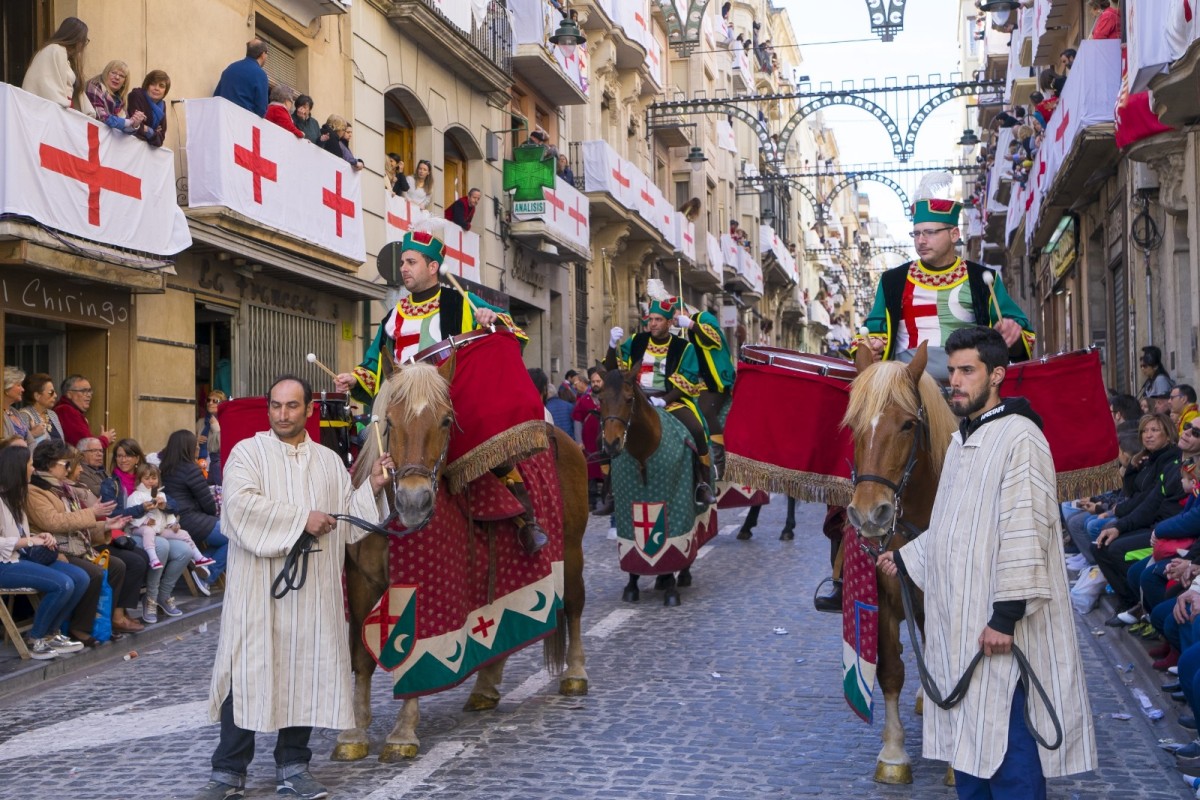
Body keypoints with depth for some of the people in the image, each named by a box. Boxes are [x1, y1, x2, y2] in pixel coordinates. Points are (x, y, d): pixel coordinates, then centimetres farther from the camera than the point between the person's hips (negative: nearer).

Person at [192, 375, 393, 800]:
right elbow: (241, 503, -15)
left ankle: (293, 765, 14)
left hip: (314, 589, 4)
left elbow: (348, 519, 17)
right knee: (248, 670, -3)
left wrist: (372, 487, 1)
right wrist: (301, 518, -17)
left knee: (305, 670, 4)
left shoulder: (330, 461, 15)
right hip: (258, 585, -3)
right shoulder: (248, 452, 2)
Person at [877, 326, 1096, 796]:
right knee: (967, 742, 16)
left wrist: (1006, 617, -24)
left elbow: (1025, 534, -21)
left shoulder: (1019, 436, -14)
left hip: (1000, 630, -9)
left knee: (1009, 749, -5)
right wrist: (905, 559, 28)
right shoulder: (962, 440, 16)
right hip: (958, 625, 9)